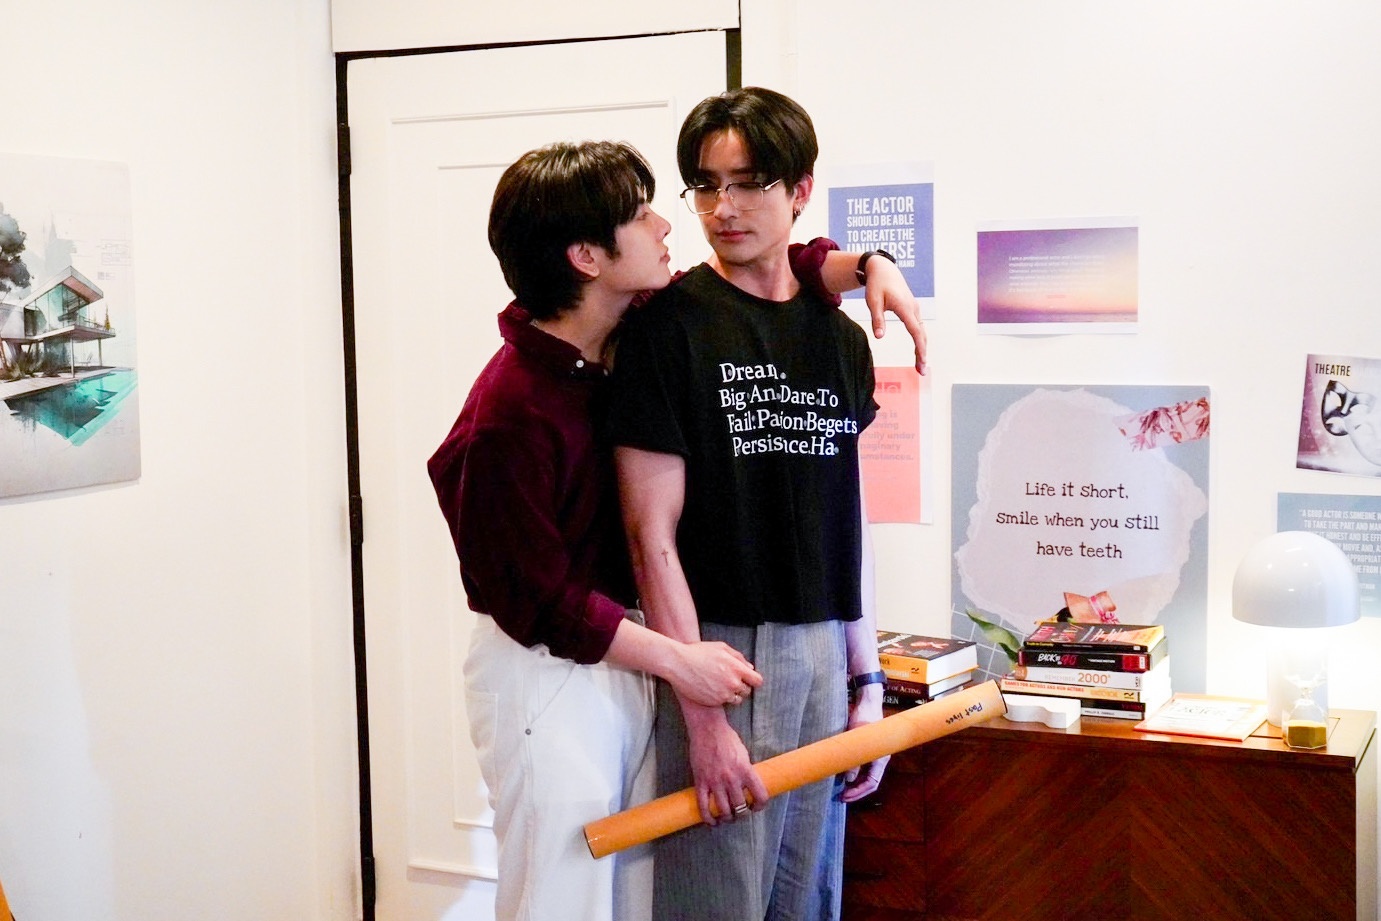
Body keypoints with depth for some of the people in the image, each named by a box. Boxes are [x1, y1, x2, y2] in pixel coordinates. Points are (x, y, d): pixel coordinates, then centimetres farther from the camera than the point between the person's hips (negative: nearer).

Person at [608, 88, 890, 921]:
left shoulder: (841, 338, 8)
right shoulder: (669, 326, -9)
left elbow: (850, 523, 13)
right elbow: (652, 532, -13)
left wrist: (867, 678, 11)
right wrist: (702, 716, -17)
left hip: (822, 654, 6)